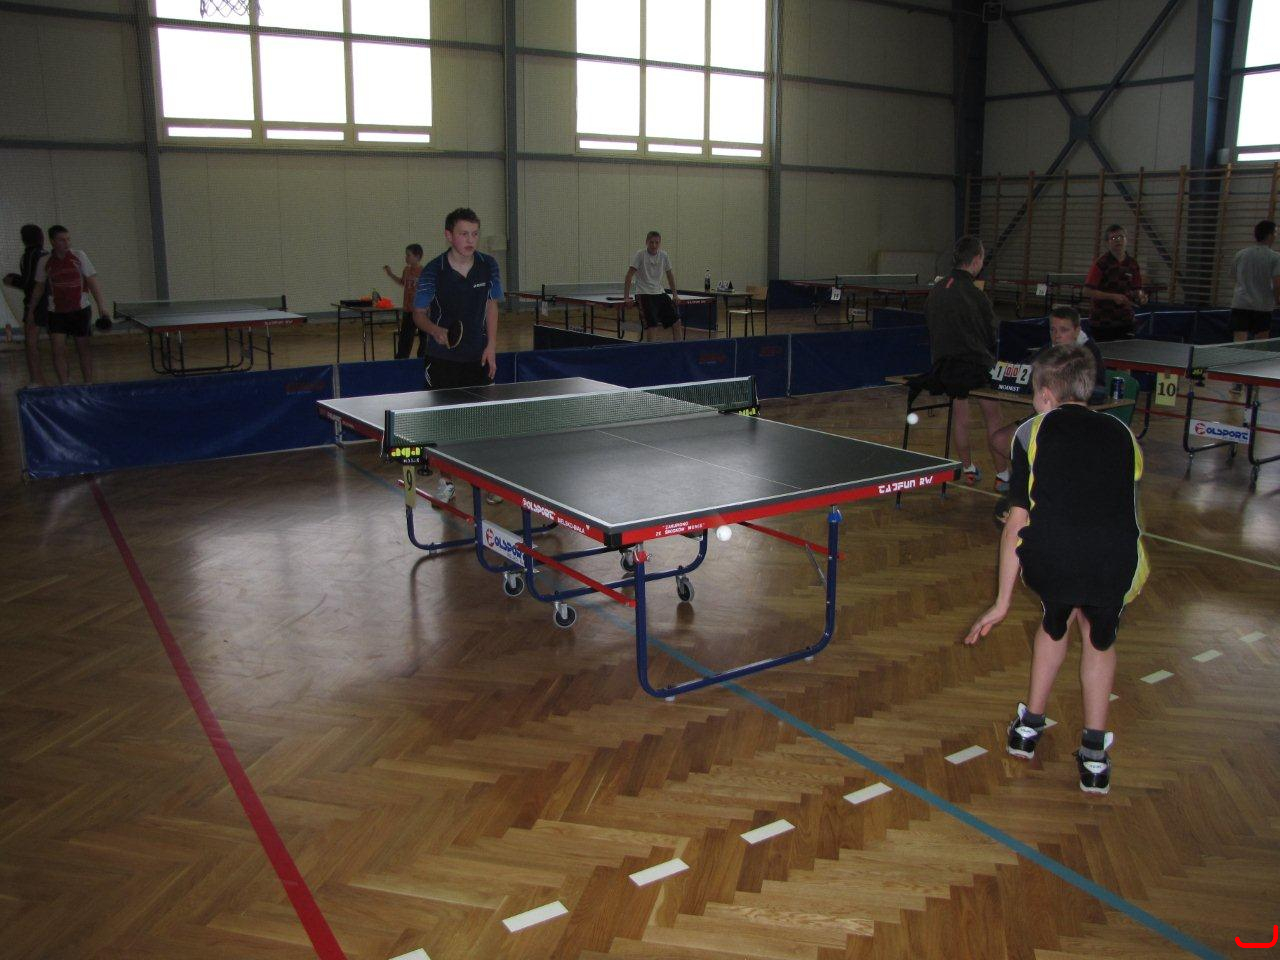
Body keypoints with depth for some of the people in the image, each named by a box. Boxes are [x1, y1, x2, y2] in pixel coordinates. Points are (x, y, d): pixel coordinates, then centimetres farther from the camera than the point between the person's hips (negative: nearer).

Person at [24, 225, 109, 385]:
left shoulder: (79, 256, -3)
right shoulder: (44, 262, 2)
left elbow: (93, 282, -6)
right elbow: (39, 288, 13)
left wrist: (101, 305, -17)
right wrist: (31, 311, 17)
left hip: (80, 310, -1)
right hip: (56, 312, 1)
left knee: (83, 348, 7)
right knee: (58, 350, -8)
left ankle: (89, 385, 17)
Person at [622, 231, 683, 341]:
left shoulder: (664, 255, 5)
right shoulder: (640, 255, -9)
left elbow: (669, 275, 17)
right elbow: (629, 276, -11)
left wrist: (675, 294, 15)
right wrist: (626, 298, -15)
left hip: (660, 293, 6)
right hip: (644, 295, -5)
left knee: (676, 321, 1)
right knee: (651, 325, -18)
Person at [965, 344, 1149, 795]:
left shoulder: (1033, 431, 16)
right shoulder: (1122, 434, 24)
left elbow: (1018, 520, 12)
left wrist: (1002, 602, 18)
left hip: (1049, 560, -1)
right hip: (1116, 566, 1)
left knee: (1055, 621, 33)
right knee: (1100, 638, 32)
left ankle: (1029, 725, 46)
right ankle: (1094, 754, 33)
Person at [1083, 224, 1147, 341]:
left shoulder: (1132, 264, 8)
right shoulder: (1101, 264, -7)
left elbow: (1135, 290, 17)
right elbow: (1087, 291, -12)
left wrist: (1141, 298, -5)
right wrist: (1113, 297, -18)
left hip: (1125, 321, 5)